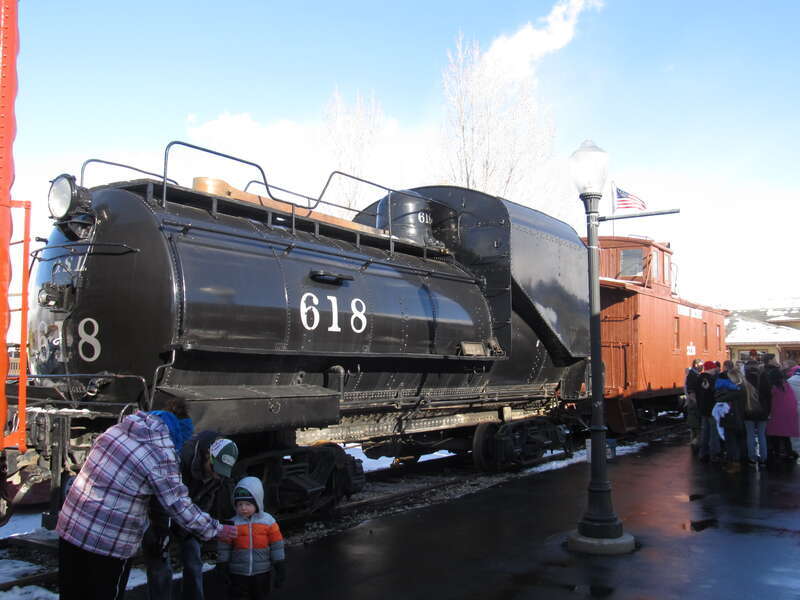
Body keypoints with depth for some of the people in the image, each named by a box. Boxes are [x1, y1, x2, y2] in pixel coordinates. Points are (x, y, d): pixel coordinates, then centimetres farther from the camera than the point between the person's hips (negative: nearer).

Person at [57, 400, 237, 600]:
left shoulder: (116, 428, 3)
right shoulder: (162, 456, -17)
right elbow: (180, 507, -14)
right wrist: (217, 530, -2)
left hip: (69, 527, 6)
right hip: (109, 544, -6)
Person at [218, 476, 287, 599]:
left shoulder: (268, 522, -8)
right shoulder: (232, 524, -8)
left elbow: (277, 547, -3)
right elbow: (224, 548, 1)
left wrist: (280, 570, -2)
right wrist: (222, 569, 1)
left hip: (262, 572, 1)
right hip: (238, 573, -1)